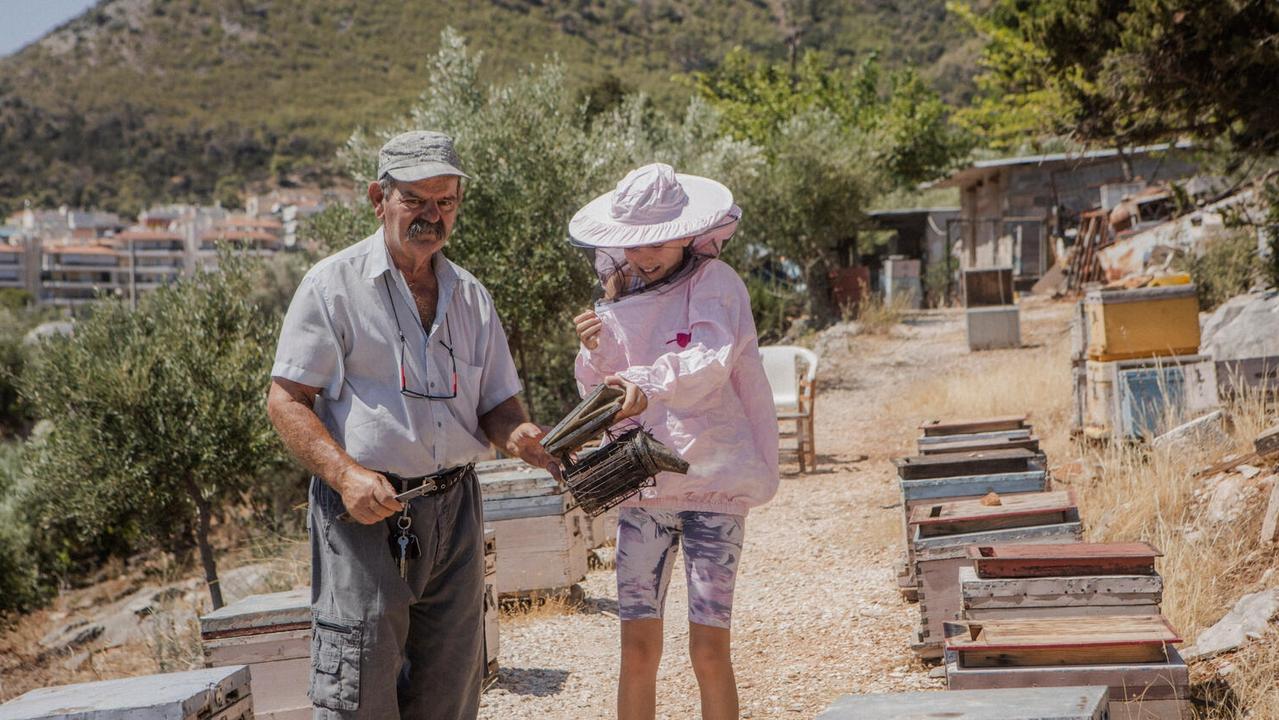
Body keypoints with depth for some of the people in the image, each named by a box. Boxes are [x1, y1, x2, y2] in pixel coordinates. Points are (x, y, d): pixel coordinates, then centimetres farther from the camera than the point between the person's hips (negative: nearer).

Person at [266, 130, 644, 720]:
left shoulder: (471, 297, 14)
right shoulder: (334, 284, -2)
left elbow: (495, 403, 17)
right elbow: (286, 401, -5)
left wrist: (515, 435, -7)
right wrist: (346, 474, -20)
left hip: (454, 512, 5)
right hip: (364, 512, -5)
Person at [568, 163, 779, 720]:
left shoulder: (715, 284, -4)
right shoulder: (619, 293, 12)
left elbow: (711, 363, -23)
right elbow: (598, 391, 14)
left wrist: (646, 380, -40)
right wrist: (594, 350, -7)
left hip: (711, 480, -4)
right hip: (640, 484, 4)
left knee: (709, 647, -4)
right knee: (638, 646, 1)